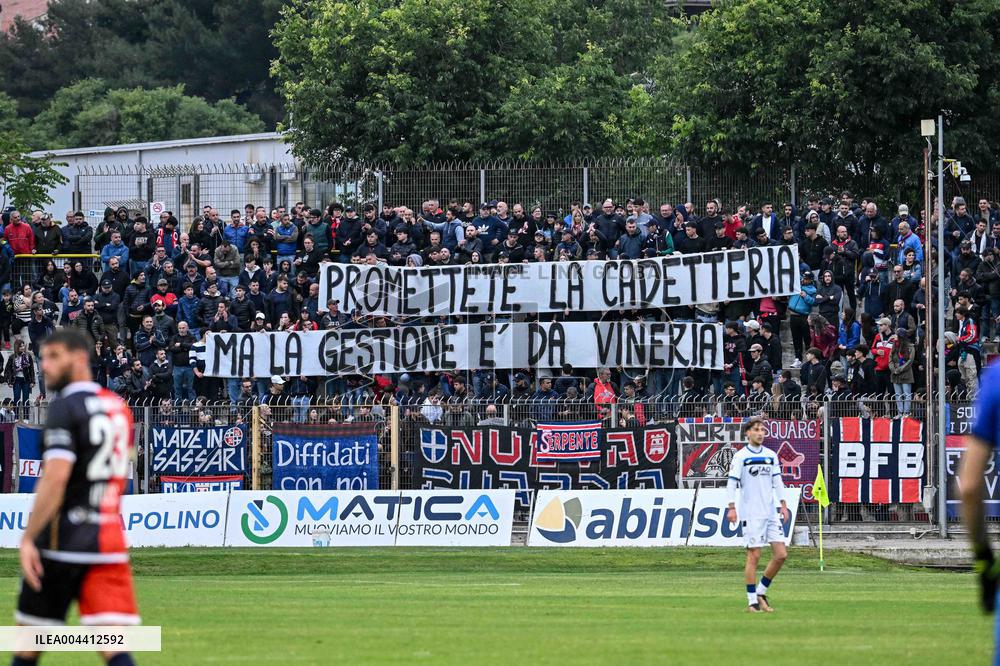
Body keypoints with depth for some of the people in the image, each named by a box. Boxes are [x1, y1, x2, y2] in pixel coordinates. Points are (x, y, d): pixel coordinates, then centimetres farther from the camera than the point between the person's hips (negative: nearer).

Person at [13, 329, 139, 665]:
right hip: (110, 540, 6)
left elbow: (55, 477, -19)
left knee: (30, 630, 11)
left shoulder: (65, 407, -10)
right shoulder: (118, 407, 14)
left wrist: (28, 538, -17)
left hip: (62, 539, -6)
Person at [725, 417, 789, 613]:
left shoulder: (771, 455, 12)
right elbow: (731, 483, -6)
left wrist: (783, 504, 11)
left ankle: (761, 592, 15)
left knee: (781, 554, -1)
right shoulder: (741, 456, -4)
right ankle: (752, 601, 0)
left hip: (771, 513, 5)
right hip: (751, 514, -5)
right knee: (754, 555, -6)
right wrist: (732, 508, -14)